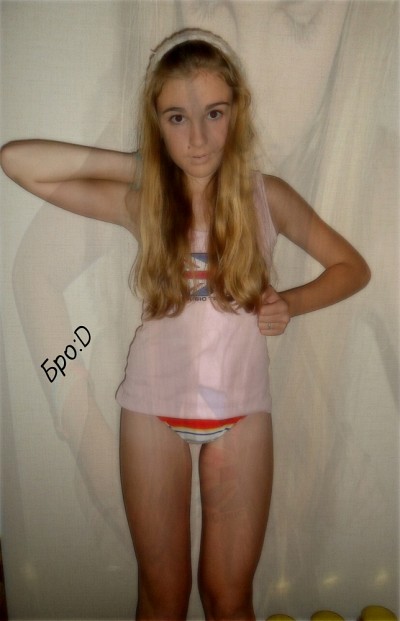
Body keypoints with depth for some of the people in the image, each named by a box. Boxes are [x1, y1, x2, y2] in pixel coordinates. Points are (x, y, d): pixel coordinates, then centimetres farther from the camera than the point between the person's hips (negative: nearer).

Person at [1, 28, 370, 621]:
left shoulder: (268, 196, -4)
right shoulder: (139, 200, -6)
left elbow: (353, 267, 8)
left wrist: (293, 303, -10)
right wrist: (138, 165, -12)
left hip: (241, 410, 1)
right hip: (153, 407, 0)